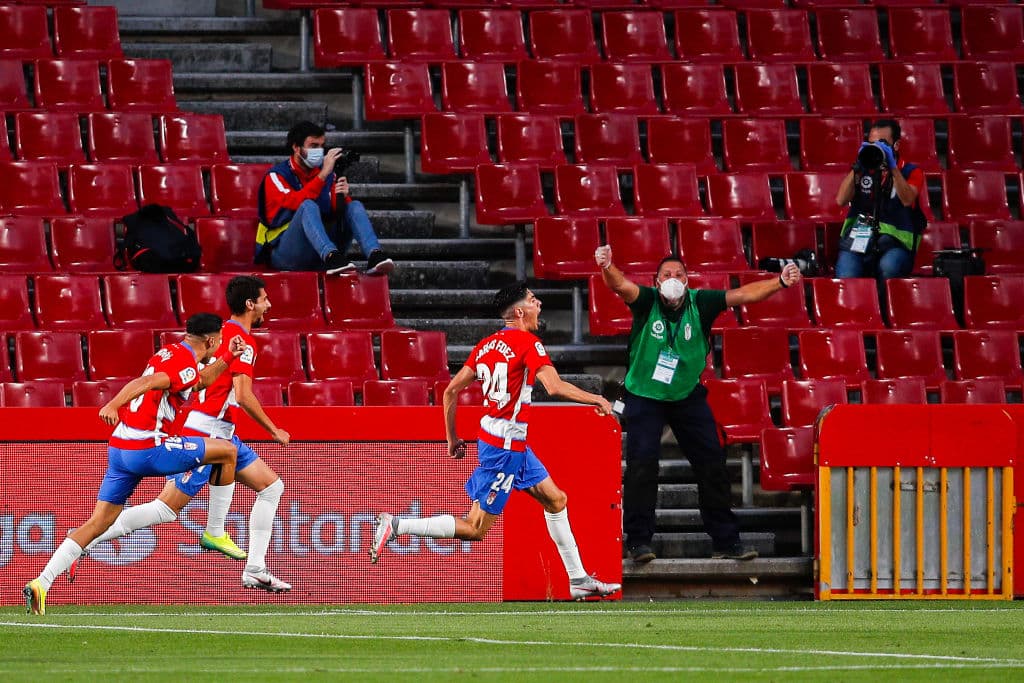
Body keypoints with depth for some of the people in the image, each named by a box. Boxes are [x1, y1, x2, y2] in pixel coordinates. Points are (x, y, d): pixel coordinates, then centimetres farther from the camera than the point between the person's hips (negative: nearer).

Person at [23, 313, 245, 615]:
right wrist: (113, 405, -40)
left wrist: (227, 356, 32)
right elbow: (146, 383, -26)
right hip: (146, 448, -9)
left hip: (118, 449, 9)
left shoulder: (168, 353, 19)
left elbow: (198, 382, 38)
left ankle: (41, 583, -5)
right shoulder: (185, 365, -10)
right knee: (226, 450, 5)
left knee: (98, 523, 7)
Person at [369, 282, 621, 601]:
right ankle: (395, 525, -9)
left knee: (556, 500, 18)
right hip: (505, 445, -10)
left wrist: (452, 438, 18)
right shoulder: (528, 343, -15)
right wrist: (596, 400, -12)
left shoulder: (487, 345, 8)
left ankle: (579, 580, 23)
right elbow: (555, 386, -27)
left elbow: (451, 390, 9)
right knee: (475, 528, -6)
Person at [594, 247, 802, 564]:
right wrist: (607, 268, -55)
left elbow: (742, 295, -14)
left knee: (711, 462, 4)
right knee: (642, 463, -13)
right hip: (645, 396, -3)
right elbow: (621, 285, -33)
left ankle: (725, 540, 14)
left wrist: (780, 282, -27)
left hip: (688, 396, 3)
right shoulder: (647, 301, -15)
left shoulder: (699, 303, -9)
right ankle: (638, 540, -5)